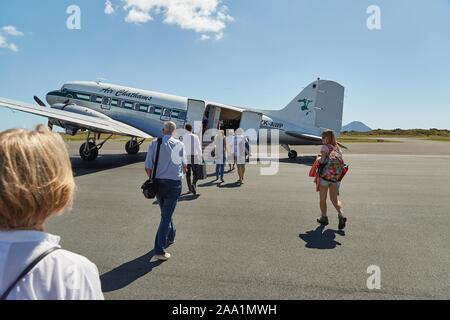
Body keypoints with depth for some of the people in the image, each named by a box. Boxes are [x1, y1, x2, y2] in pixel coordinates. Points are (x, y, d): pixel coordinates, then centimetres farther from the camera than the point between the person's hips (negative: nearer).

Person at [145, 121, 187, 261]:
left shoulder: (154, 144, -4)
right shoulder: (179, 145, -4)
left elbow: (148, 167, -5)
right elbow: (184, 164, 10)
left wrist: (153, 179, 13)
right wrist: (184, 170, 33)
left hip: (158, 183, 3)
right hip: (174, 183, -2)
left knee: (165, 212, 22)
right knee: (166, 215, 1)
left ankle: (171, 236, 44)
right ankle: (159, 250, -1)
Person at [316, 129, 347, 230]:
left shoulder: (325, 147, -5)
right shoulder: (338, 148, 13)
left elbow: (322, 160, -14)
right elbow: (341, 162, 8)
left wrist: (318, 157, 5)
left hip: (325, 175, -5)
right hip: (336, 177, 5)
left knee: (323, 199, 10)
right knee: (334, 199, 12)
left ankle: (324, 218, 18)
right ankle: (341, 215, -7)